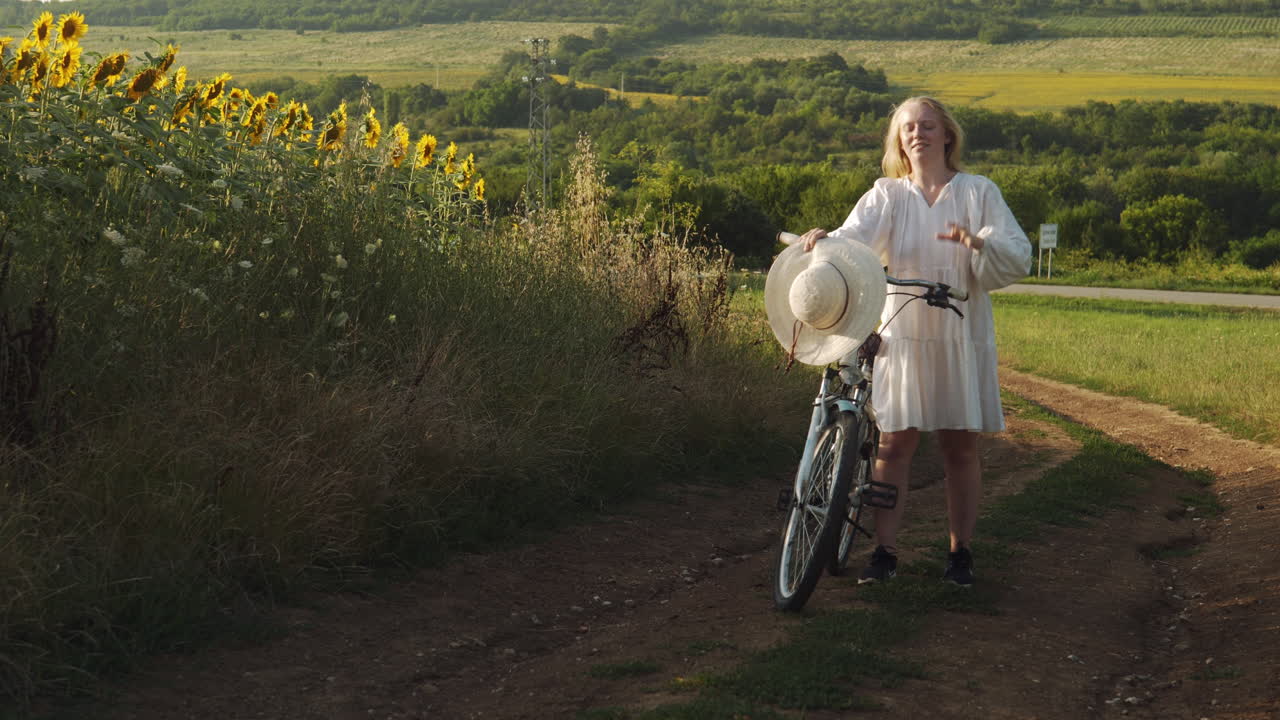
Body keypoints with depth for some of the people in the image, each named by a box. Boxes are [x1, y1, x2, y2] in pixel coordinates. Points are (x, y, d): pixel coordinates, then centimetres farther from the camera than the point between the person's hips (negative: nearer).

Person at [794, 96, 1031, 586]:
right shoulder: (886, 196, 6)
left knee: (961, 446, 4)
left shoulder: (979, 192, 5)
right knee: (894, 441, -2)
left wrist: (979, 244, -24)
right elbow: (855, 239, -12)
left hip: (962, 337, 0)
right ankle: (885, 551, 4)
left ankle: (960, 550, 15)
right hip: (901, 336, 0)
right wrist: (824, 241, -34)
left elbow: (1019, 256, -3)